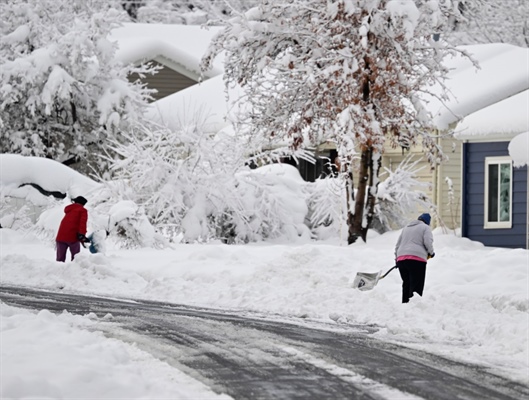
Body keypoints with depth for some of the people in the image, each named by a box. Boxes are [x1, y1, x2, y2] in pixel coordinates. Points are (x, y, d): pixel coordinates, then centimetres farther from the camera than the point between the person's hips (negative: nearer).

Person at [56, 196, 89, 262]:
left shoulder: (68, 210, 25)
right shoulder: (82, 210, 5)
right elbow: (83, 222, -11)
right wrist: (82, 235, -19)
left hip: (61, 236, 5)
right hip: (72, 237, -5)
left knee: (60, 259, 6)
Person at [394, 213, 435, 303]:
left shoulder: (406, 228, 26)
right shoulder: (425, 228, 7)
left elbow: (398, 245, 25)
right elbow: (428, 242, -8)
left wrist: (397, 258, 29)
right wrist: (431, 253, 9)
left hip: (401, 259, 6)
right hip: (417, 259, -6)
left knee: (406, 283, 12)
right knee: (417, 285, -8)